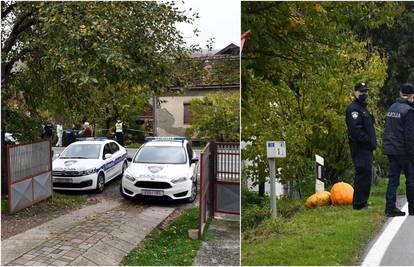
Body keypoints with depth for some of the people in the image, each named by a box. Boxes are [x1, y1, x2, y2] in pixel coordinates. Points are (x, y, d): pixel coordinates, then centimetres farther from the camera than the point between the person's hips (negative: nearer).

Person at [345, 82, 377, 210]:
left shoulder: (363, 108, 23)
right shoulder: (353, 108, -11)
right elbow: (355, 130, -22)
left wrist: (372, 143, 13)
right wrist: (369, 141, -18)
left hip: (366, 147, 10)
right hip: (360, 147, -10)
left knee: (365, 174, 13)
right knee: (363, 173, -11)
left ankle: (362, 202, 21)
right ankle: (359, 203, -6)